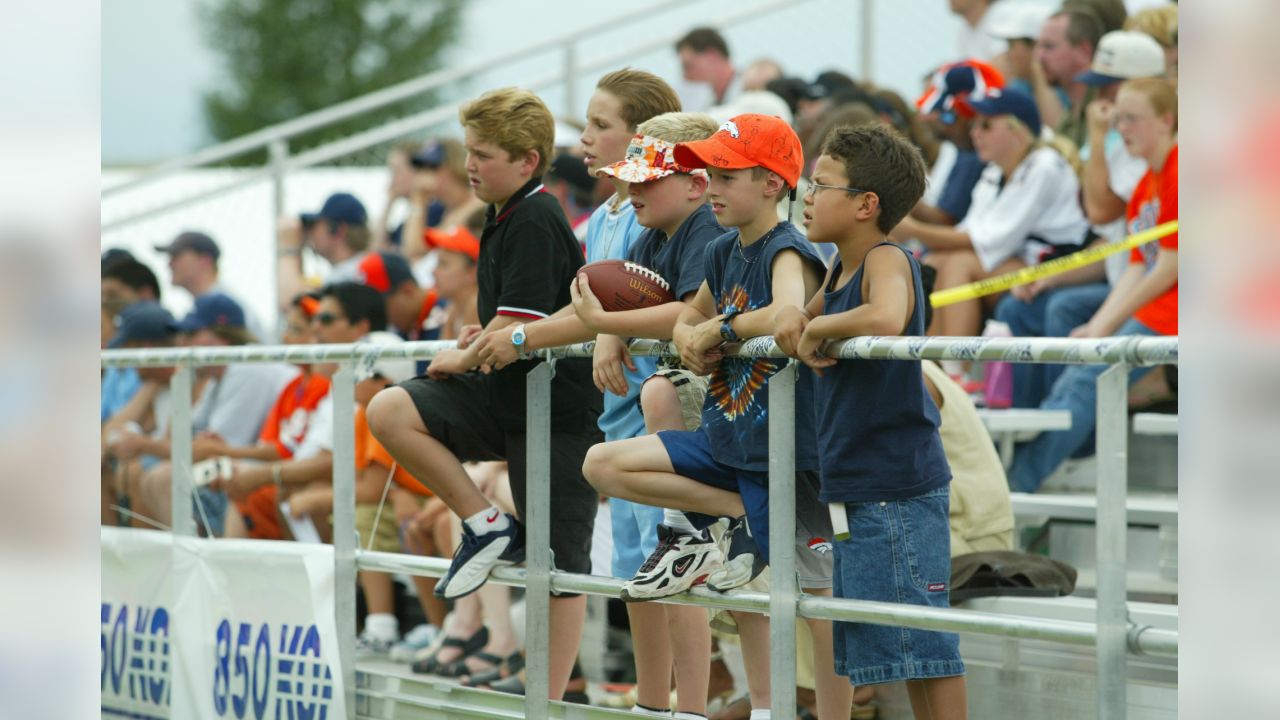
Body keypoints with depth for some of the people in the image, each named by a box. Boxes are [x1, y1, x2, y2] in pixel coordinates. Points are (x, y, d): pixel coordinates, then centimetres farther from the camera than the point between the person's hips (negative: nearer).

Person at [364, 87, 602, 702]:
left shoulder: (536, 221, -16)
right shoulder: (504, 220, 12)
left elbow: (520, 325, -22)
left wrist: (464, 359, -7)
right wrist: (481, 337, 11)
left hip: (554, 403, -9)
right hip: (502, 395, 9)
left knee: (560, 563, 0)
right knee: (389, 412, -12)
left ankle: (550, 701, 7)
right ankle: (486, 526, -3)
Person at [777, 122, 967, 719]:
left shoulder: (887, 261, -15)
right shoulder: (841, 268, 12)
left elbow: (885, 318, -38)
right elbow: (808, 318, 30)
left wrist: (818, 327, -22)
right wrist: (794, 320, 8)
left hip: (898, 484, -10)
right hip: (856, 485, 10)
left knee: (921, 640, -7)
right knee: (874, 640, 16)